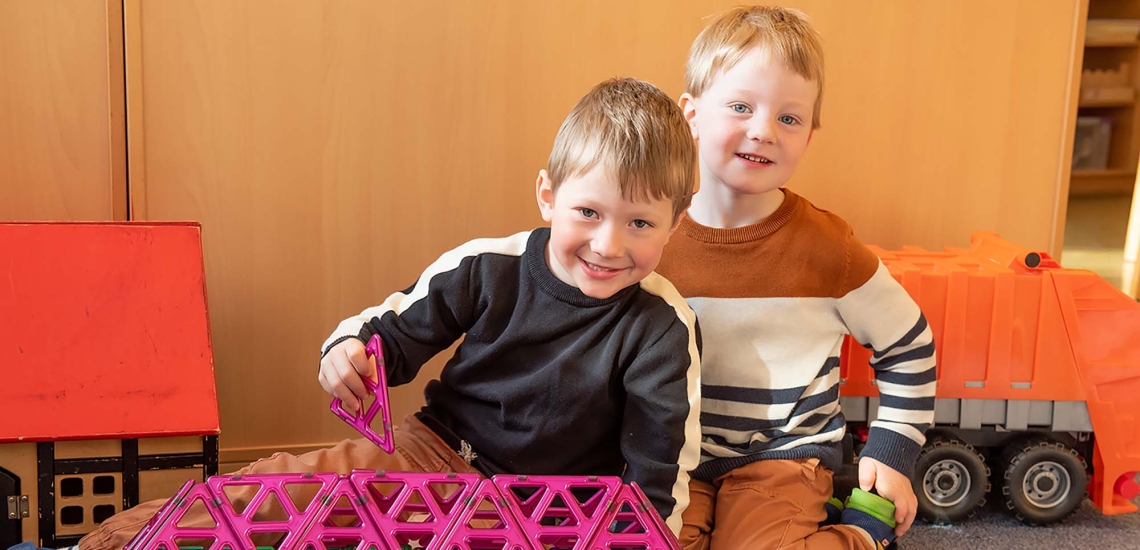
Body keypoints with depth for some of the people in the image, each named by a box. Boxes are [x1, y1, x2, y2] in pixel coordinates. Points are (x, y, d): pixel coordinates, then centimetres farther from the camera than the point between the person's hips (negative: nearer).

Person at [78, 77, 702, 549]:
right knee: (287, 481, -15)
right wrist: (351, 346, -19)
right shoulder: (484, 267, -11)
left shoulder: (662, 326, -16)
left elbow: (660, 466, -10)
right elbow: (396, 331, 2)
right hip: (435, 449, 3)